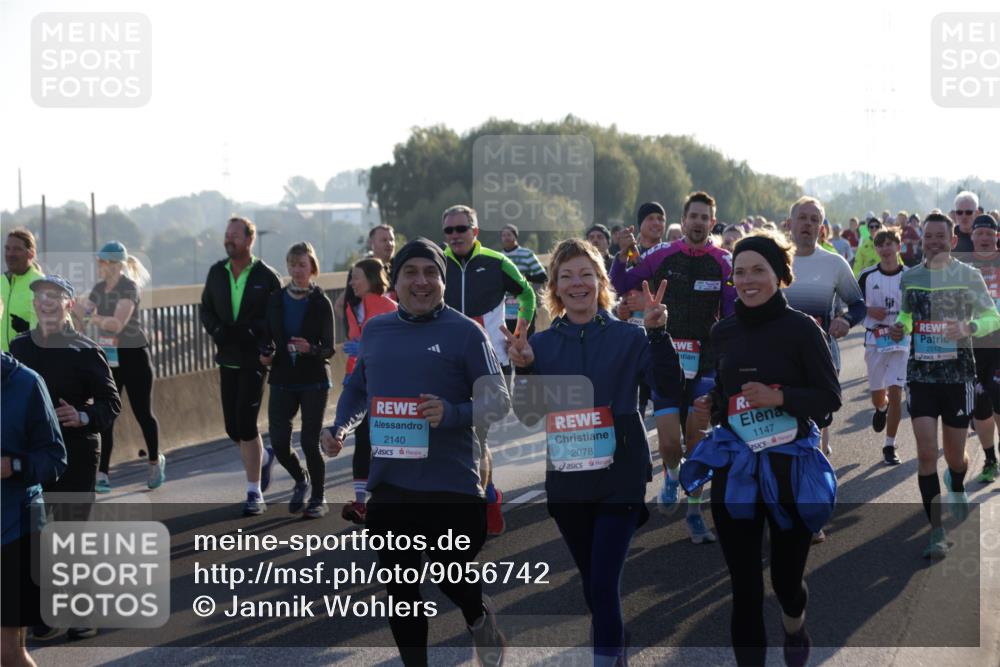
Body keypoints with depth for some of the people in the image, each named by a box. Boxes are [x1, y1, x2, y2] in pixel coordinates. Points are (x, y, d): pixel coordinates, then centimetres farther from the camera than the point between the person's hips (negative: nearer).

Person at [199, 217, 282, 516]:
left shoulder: (266, 276, -5)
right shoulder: (217, 272, 8)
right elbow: (206, 308, 14)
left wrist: (253, 331, -21)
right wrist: (217, 330, -6)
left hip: (255, 359, -5)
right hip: (227, 359, 5)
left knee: (245, 424, -11)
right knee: (233, 427, 9)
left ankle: (255, 493, -2)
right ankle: (264, 456, 41)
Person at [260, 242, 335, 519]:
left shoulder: (321, 303, -4)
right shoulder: (276, 299, 6)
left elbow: (329, 349, -6)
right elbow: (268, 337, 15)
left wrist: (310, 349, -25)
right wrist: (266, 354, -6)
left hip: (314, 381, -3)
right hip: (282, 380, 3)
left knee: (309, 442, -4)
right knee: (278, 443, -2)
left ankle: (318, 498, 15)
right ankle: (301, 480, 29)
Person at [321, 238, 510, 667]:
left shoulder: (465, 332, -5)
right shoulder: (374, 331, 10)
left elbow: (498, 401, -7)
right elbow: (357, 389, 25)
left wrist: (452, 413, -25)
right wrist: (339, 429, 8)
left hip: (450, 484, -4)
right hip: (389, 485, 4)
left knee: (450, 578, 3)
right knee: (400, 589, 7)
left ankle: (480, 619, 39)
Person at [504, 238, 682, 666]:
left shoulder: (628, 337, -2)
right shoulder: (541, 344, 4)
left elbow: (670, 390, -13)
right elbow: (528, 417, 2)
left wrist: (657, 333, -25)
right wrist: (523, 369, -14)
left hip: (620, 479, -3)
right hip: (566, 483, 3)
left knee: (604, 585, -10)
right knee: (592, 583, 15)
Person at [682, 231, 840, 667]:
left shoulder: (801, 328, -8)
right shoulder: (723, 333, 5)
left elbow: (831, 398, -7)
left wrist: (779, 397, -21)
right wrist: (712, 405, -1)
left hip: (789, 466, -3)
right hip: (734, 468, 3)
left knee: (785, 576, 13)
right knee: (743, 586, 0)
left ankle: (795, 624, 49)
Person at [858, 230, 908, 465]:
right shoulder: (867, 276, 2)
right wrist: (869, 311, -11)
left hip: (901, 341, -2)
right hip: (874, 340, 2)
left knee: (895, 393, -9)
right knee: (877, 394, 11)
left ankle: (890, 446, 1)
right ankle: (881, 408, 50)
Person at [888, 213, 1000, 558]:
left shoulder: (968, 276, -4)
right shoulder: (910, 277, 5)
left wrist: (968, 328, -23)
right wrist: (900, 327, -2)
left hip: (958, 374, -1)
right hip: (920, 373, 1)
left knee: (954, 455, 9)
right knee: (926, 453, -9)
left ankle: (957, 487, 48)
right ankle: (937, 533, -3)